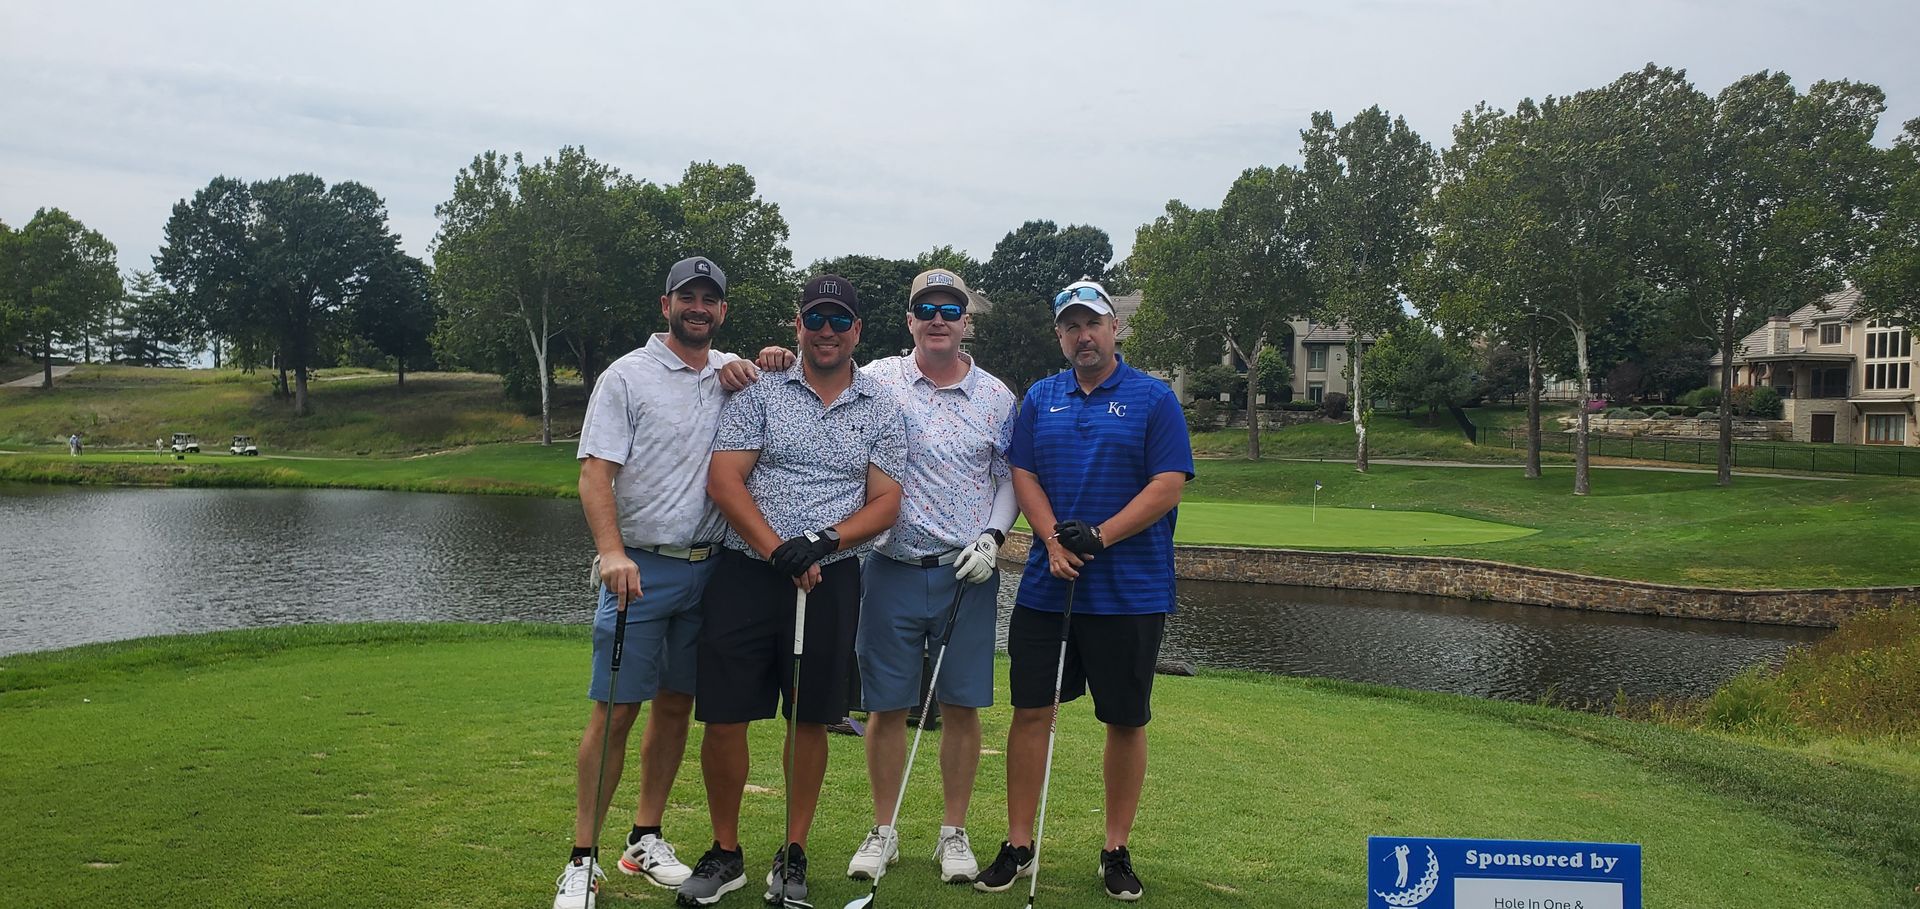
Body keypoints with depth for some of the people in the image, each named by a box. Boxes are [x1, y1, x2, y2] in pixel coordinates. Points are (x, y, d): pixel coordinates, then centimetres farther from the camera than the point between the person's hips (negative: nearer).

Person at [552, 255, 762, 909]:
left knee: (677, 705, 10)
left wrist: (761, 367, 1)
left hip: (708, 569, 5)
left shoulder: (733, 375, 11)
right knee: (615, 710, -5)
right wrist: (612, 552, -25)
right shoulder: (626, 376, -3)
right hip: (640, 570, -5)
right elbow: (595, 473, -10)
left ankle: (646, 840, 23)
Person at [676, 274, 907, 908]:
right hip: (746, 572, -1)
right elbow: (723, 480, -5)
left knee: (811, 720, 7)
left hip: (832, 580, 1)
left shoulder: (882, 408, 8)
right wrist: (778, 552, -14)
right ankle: (725, 854, 18)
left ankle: (794, 855, 22)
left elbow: (885, 504, 4)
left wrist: (822, 541, -13)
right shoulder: (761, 391, 2)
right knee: (724, 716, 0)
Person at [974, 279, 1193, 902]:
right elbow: (1022, 475, 6)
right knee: (1030, 710, 3)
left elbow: (1169, 484, -8)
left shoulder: (1153, 399, -1)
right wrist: (1054, 540, -10)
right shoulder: (1040, 398, 11)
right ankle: (1018, 846, 15)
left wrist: (1099, 536, -17)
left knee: (1125, 721, 5)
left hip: (1130, 591, -3)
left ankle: (1117, 851, 19)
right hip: (1046, 586, 3)